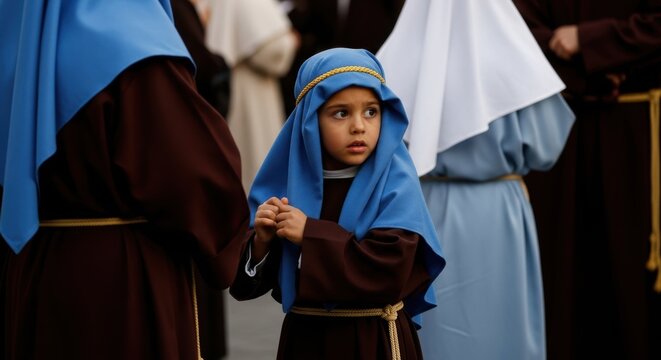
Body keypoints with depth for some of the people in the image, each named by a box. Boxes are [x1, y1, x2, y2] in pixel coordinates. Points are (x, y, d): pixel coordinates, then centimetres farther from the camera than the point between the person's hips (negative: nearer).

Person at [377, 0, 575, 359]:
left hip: (422, 209, 3)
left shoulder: (397, 58, -5)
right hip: (495, 214, -2)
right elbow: (543, 148, -8)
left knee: (429, 327, 12)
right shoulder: (511, 58, -12)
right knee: (498, 326, 8)